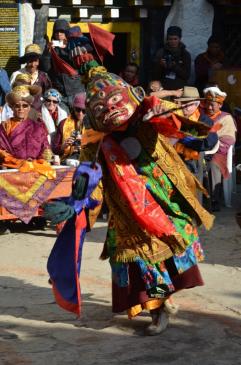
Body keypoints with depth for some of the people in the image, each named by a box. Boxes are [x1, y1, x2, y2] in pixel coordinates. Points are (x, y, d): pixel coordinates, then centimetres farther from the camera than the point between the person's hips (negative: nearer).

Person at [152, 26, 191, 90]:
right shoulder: (160, 53, 3)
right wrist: (160, 66, -16)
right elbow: (154, 75, 3)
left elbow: (186, 76, -2)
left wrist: (175, 67, -16)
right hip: (163, 88, 0)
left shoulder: (185, 54, 3)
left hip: (179, 89, 0)